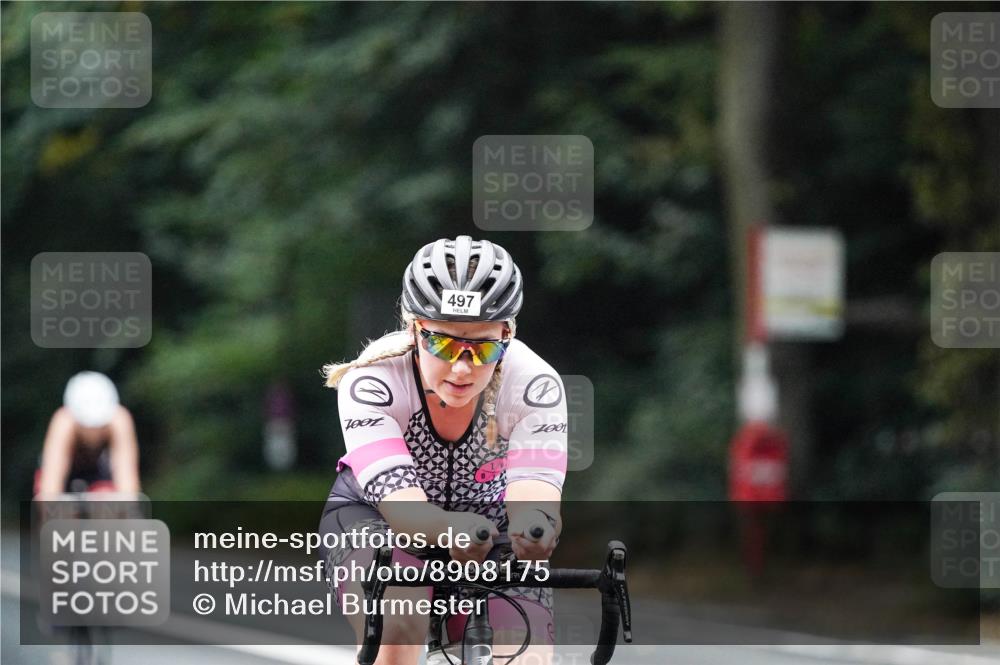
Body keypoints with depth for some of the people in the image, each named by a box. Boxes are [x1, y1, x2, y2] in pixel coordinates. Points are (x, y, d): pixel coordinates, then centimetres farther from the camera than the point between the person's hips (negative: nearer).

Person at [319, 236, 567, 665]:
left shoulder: (534, 384, -26)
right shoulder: (373, 381, -30)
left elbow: (534, 486, -38)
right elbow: (400, 502, -41)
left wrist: (534, 525, -64)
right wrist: (452, 531, -64)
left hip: (486, 520, 2)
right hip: (373, 516, -2)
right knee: (398, 626, -33)